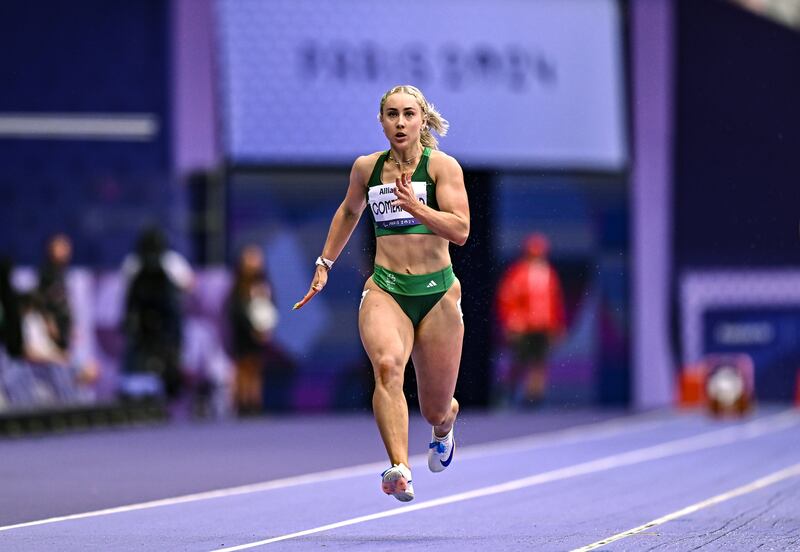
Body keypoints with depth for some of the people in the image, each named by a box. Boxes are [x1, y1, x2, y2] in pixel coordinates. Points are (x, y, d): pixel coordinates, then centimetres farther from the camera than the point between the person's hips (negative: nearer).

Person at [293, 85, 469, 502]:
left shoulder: (443, 166, -2)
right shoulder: (366, 168, 8)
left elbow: (461, 230, -12)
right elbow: (349, 211, 29)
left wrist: (415, 207, -25)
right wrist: (324, 264, 29)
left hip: (437, 292, -1)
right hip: (384, 290, 1)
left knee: (436, 410, 7)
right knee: (387, 365, -32)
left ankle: (443, 427, 48)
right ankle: (399, 469, -46)